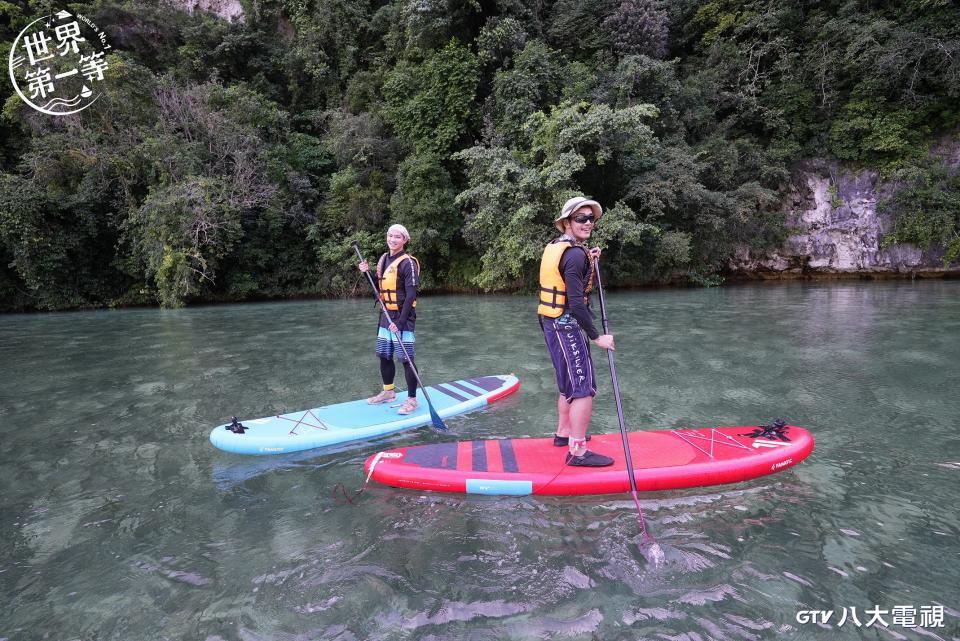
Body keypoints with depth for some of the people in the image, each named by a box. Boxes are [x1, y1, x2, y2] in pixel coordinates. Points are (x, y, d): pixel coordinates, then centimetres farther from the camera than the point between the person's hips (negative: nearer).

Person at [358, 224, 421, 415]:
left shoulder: (408, 263, -12)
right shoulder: (383, 259, 12)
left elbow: (411, 296, -17)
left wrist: (400, 321, -22)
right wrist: (367, 273, 2)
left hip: (402, 316, -8)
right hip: (386, 315, 8)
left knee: (406, 359, -5)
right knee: (384, 356, 15)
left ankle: (412, 399, 6)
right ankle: (388, 392, 33)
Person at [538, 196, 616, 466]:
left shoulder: (554, 247, 11)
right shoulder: (575, 254, -18)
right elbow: (576, 303, -24)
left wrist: (588, 260, 16)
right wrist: (597, 337, -18)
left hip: (552, 323, 10)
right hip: (567, 326, -10)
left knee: (569, 383, 22)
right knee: (584, 388, -6)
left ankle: (564, 433, 36)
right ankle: (578, 451, -2)